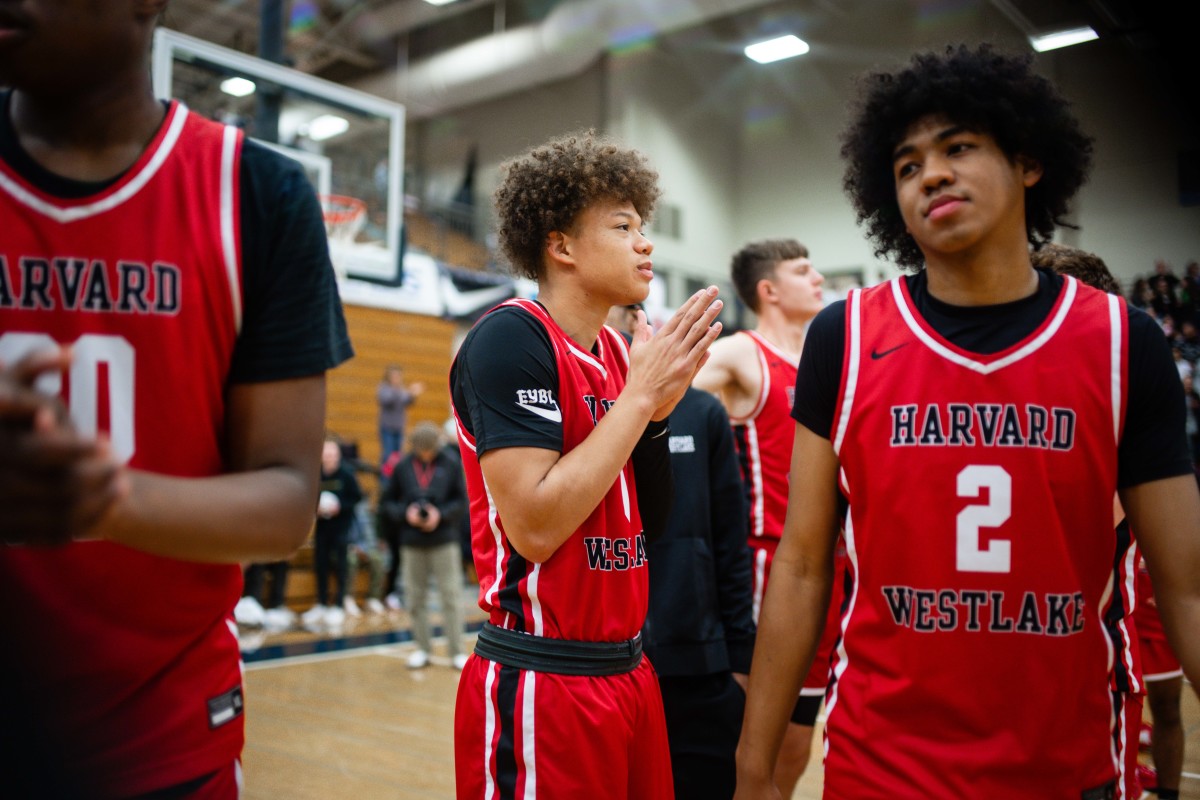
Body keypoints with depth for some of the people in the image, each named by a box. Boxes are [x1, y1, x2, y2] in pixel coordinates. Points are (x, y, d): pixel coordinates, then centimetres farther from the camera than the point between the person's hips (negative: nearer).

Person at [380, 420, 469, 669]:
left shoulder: (451, 464, -2)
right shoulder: (402, 467, 1)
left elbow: (461, 500, 1)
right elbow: (387, 501, 5)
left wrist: (441, 514, -15)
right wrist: (405, 513, -13)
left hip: (444, 540, -2)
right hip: (412, 541, 2)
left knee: (451, 595, -1)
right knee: (415, 597, 8)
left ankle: (457, 651, 7)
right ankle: (422, 648, 21)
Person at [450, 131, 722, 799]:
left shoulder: (616, 350, 8)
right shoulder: (510, 338, -14)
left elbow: (645, 524, 10)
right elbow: (535, 528, -23)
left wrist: (659, 407, -4)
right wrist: (639, 394, -17)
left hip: (630, 671, 8)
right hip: (541, 684, -8)